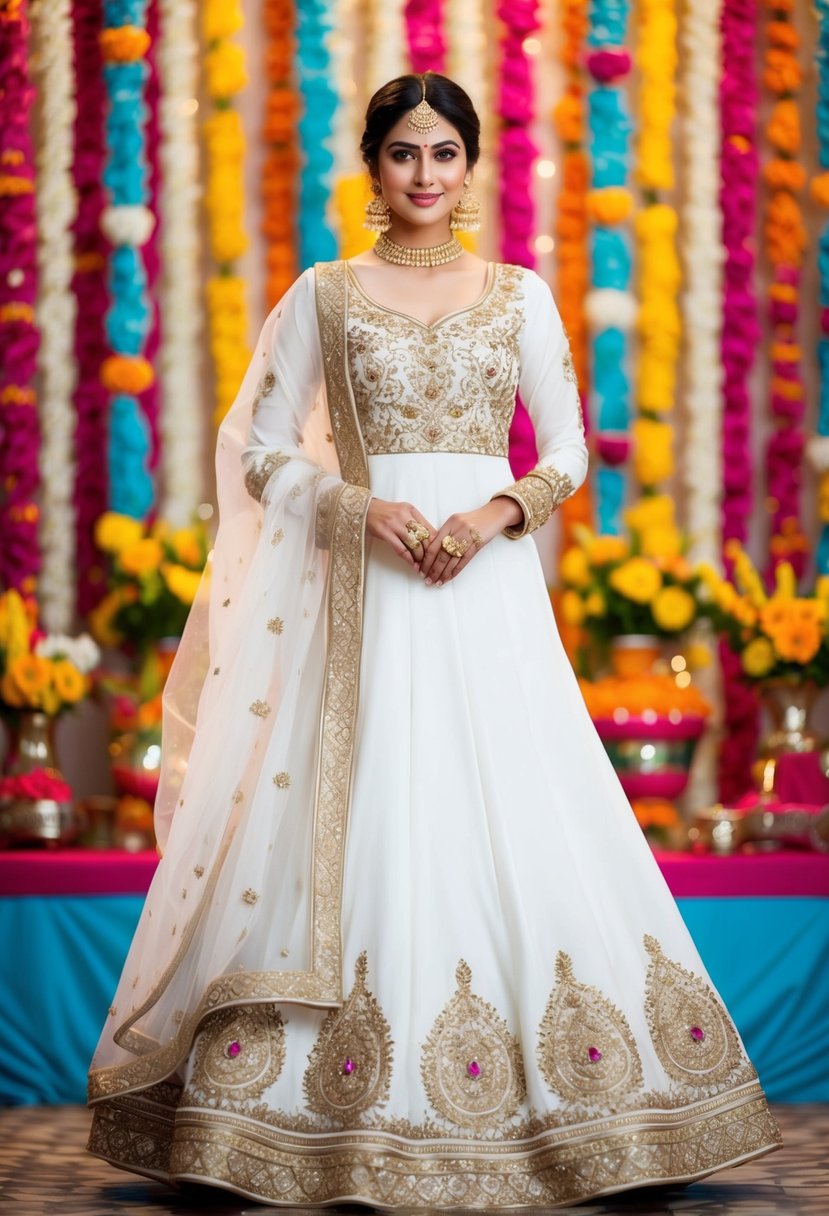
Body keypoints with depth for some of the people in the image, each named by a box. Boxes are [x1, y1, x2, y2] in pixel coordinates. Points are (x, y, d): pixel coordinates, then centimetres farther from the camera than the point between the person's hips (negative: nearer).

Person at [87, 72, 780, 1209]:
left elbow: (568, 452, 9)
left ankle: (551, 1104, 6)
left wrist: (495, 514, -10)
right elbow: (262, 454, 4)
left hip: (491, 585, 1)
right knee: (361, 827, -5)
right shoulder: (324, 295, 7)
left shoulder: (521, 295, 10)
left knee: (516, 819, -4)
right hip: (367, 587, -1)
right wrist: (363, 507, -12)